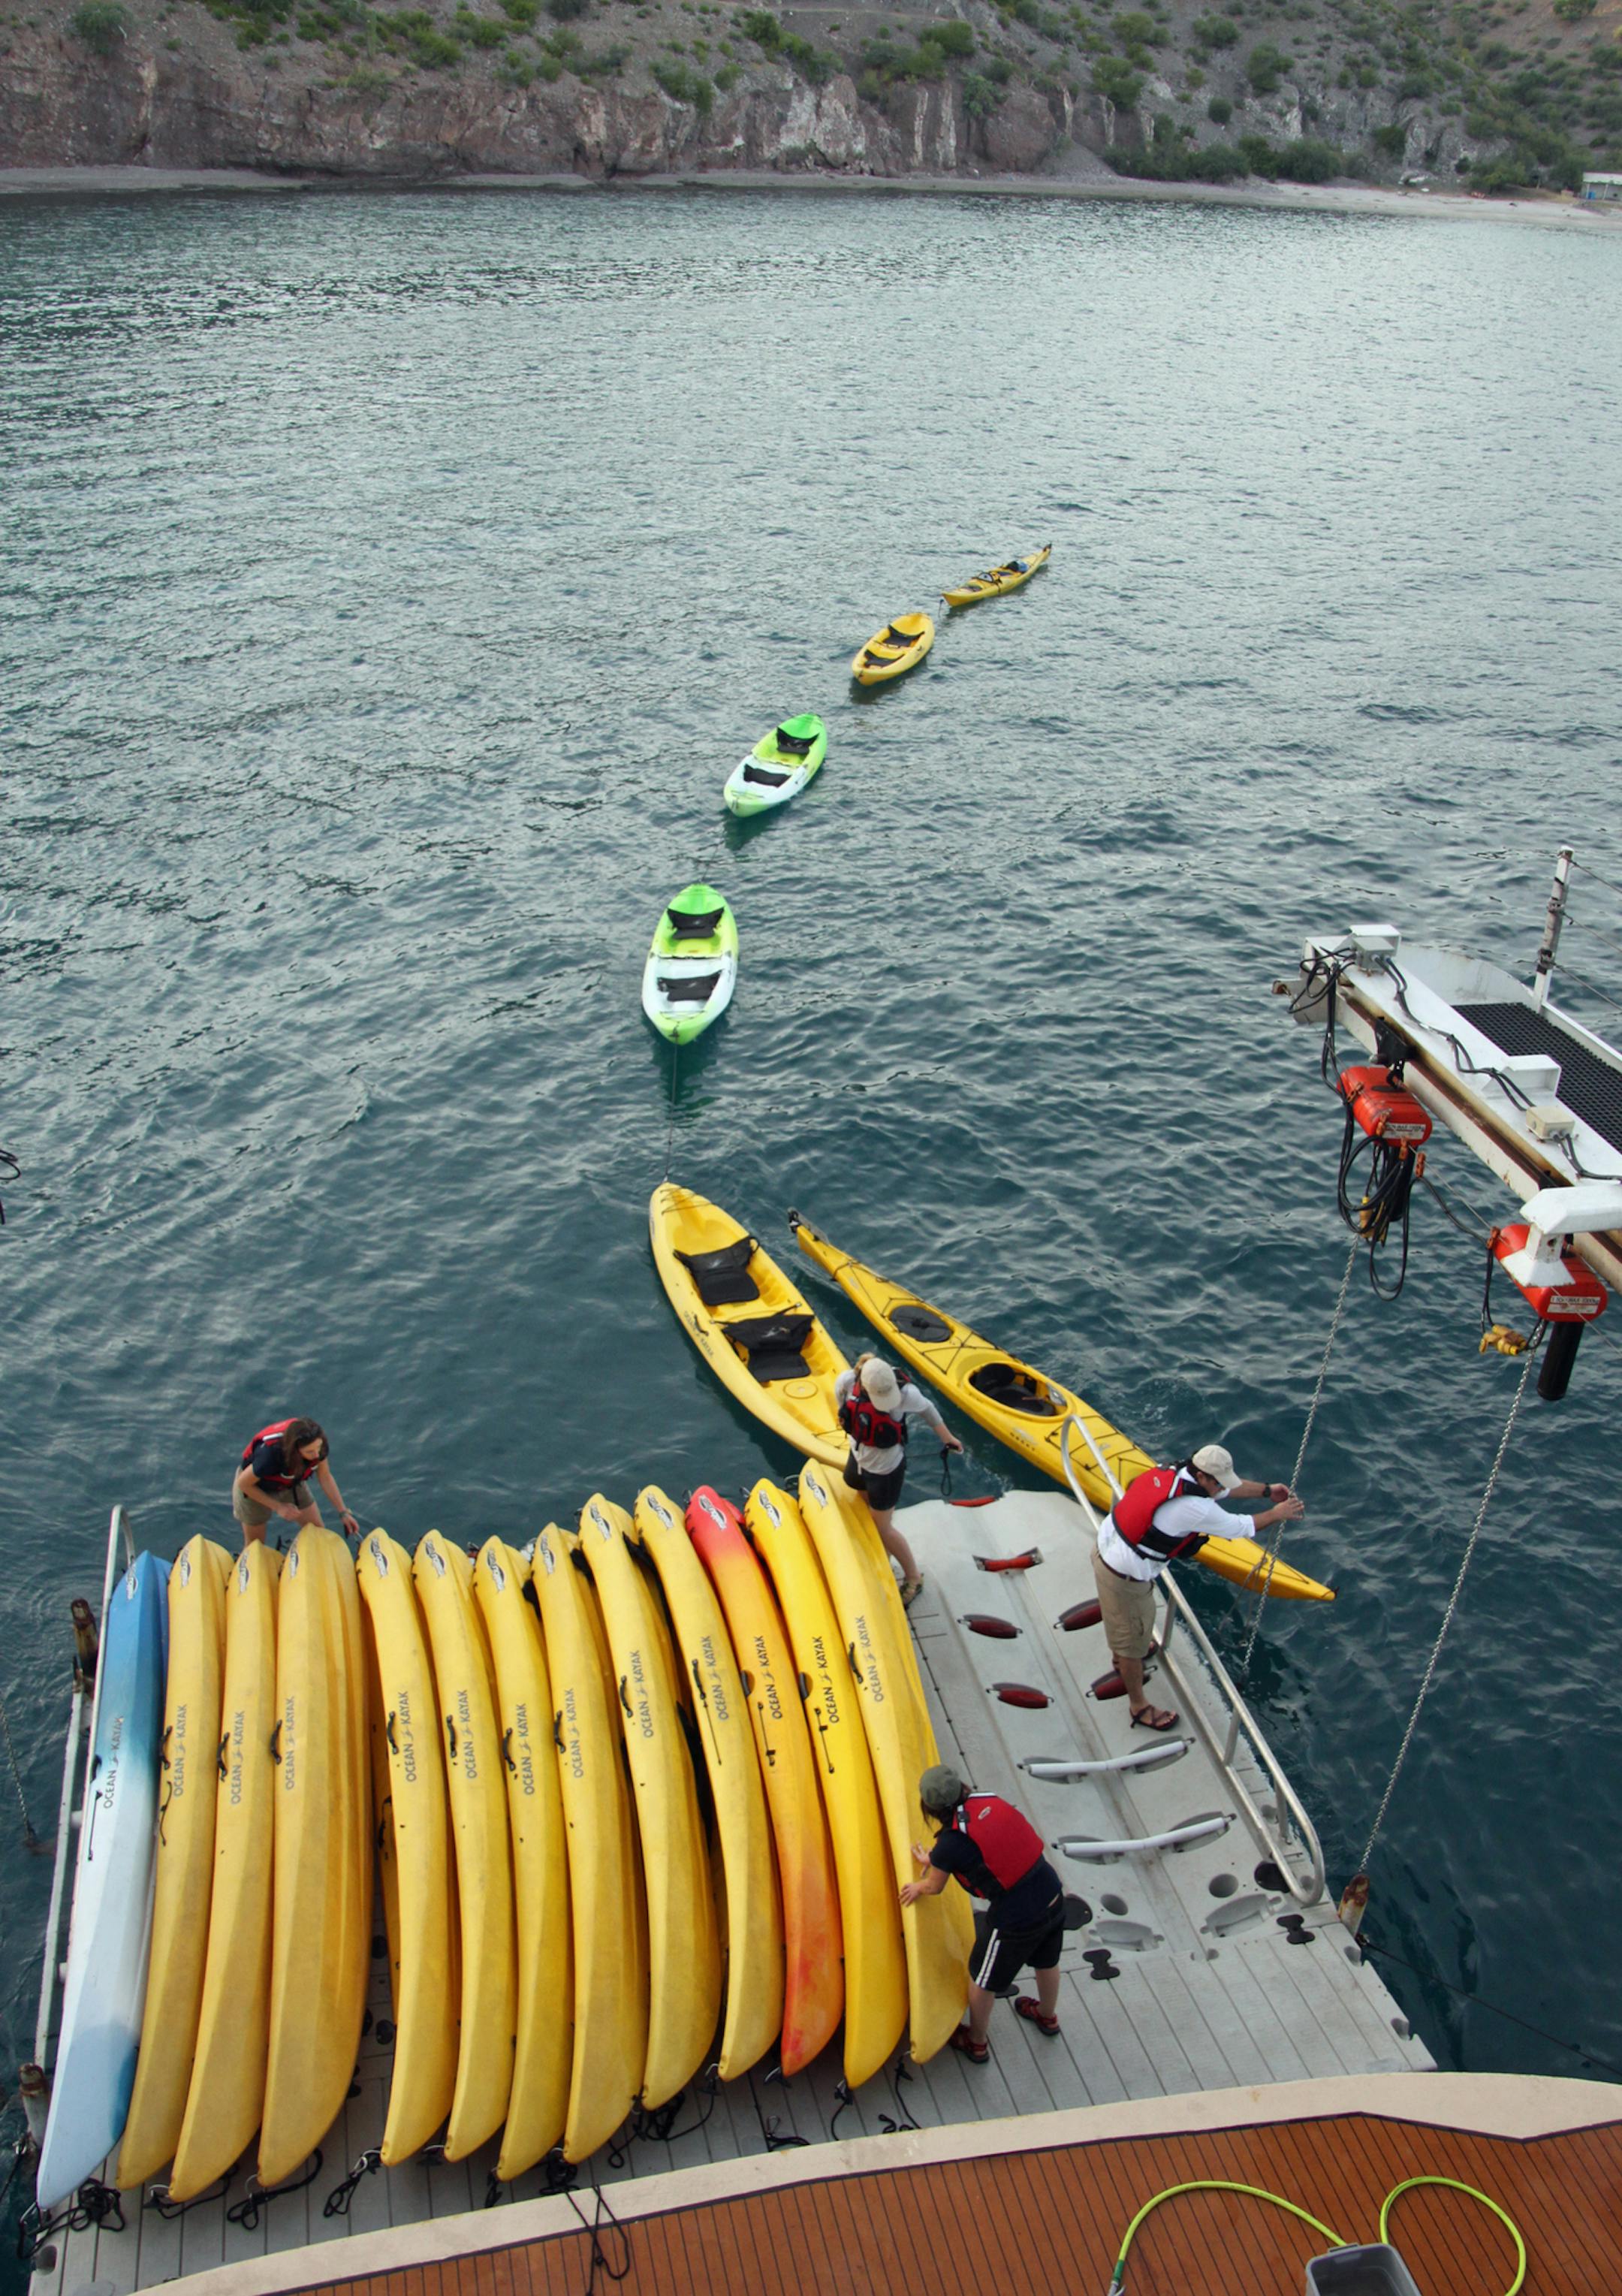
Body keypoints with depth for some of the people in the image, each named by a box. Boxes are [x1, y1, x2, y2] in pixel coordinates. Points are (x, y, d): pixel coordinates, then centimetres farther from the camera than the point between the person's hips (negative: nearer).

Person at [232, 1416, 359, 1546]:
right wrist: (278, 1507, -21)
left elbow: (325, 1477, -11)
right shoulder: (271, 1452, -43)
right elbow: (244, 1483, -25)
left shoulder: (316, 1444, -31)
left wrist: (343, 1512, -12)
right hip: (254, 1489, -4)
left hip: (291, 1485, 4)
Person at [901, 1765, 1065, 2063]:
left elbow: (935, 1887, -2)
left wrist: (917, 1888, 21)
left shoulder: (950, 1843, -22)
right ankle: (1048, 2017, 62)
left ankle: (976, 2043, 46)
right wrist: (935, 1861, 24)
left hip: (1016, 1919, -6)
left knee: (983, 1981, 22)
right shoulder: (991, 1801, -7)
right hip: (1053, 1895, 6)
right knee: (1046, 1962, 34)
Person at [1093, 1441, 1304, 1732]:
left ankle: (1121, 1657, 65)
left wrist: (1266, 1490, 13)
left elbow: (1226, 1488, 12)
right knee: (1133, 1643, 14)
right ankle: (1140, 1708, 35)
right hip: (1126, 1578, -9)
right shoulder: (1196, 1509, -30)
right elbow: (1240, 1527, -13)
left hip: (1105, 1548, 9)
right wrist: (1277, 1514, 3)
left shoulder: (1172, 1472, -6)